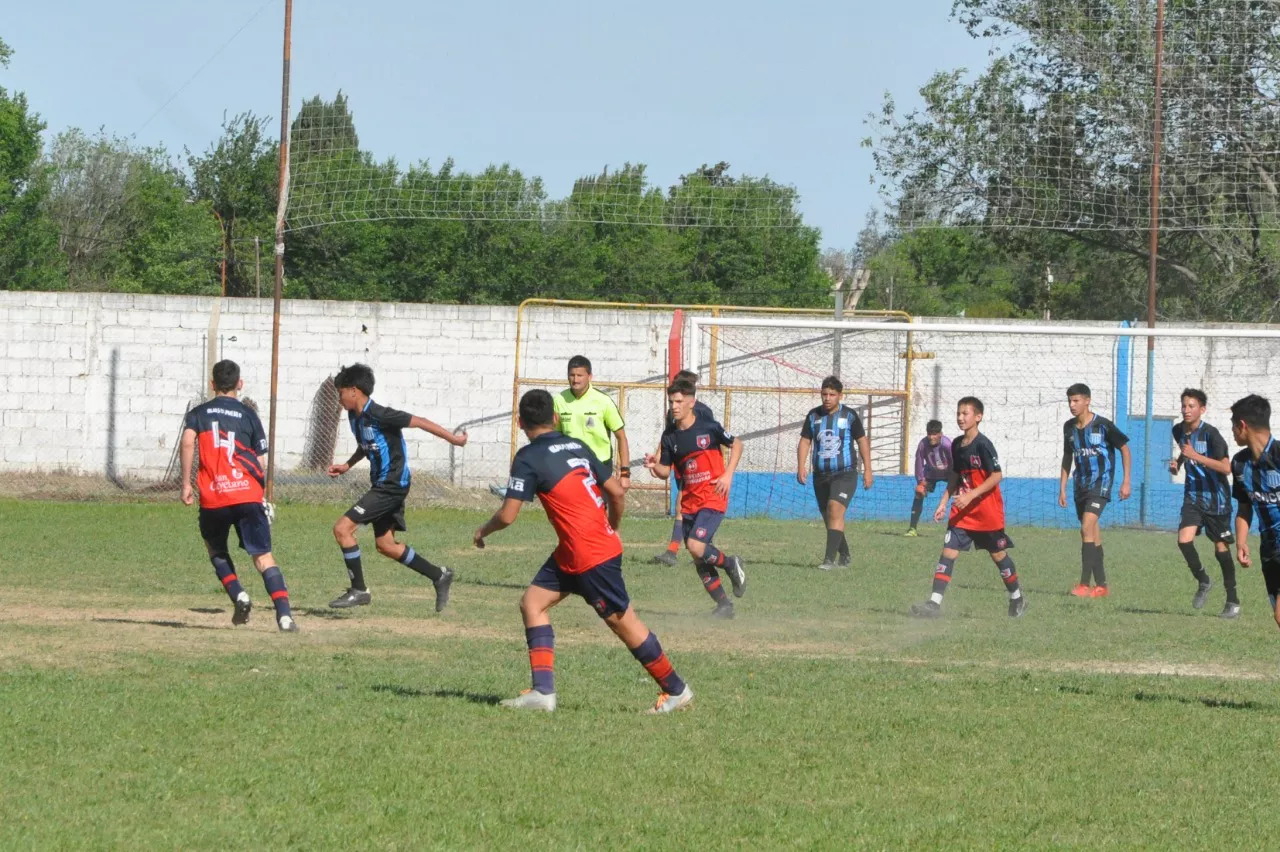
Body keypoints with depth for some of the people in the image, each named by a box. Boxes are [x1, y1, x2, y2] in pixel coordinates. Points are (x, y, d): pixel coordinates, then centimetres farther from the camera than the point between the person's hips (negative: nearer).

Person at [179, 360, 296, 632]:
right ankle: (284, 614, -18)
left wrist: (186, 484, -4)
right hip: (248, 495, 0)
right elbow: (260, 463, 11)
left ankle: (238, 596, 3)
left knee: (216, 550, 25)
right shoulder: (248, 415, 13)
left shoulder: (199, 413, 12)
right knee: (263, 556, -2)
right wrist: (265, 499, 25)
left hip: (212, 497, 0)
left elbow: (187, 443, -9)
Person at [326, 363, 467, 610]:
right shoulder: (355, 416, 7)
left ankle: (358, 590, -5)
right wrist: (347, 465, 16)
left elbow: (419, 422, -17)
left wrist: (453, 439, -14)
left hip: (391, 485, -10)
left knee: (342, 528, -13)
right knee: (385, 545, 16)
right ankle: (439, 576, 25)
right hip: (381, 484, 10)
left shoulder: (378, 415, -21)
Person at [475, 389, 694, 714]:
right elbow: (617, 492, 10)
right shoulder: (576, 447, 9)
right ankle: (543, 691, 2)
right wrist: (612, 529, 27)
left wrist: (484, 530, 7)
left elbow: (508, 515, -14)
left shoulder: (528, 459, -12)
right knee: (532, 603, 9)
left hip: (591, 555, -8)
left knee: (622, 621, 3)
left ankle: (676, 690, 13)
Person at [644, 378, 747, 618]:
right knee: (700, 561, 6)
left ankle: (731, 564, 5)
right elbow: (666, 471, 7)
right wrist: (654, 466, -15)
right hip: (689, 503, 6)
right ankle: (724, 605, 19)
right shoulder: (670, 438, 5)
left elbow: (736, 444, 6)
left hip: (713, 499, -6)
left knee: (696, 546, -23)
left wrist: (728, 474, -4)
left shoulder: (709, 428, -7)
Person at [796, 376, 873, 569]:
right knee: (828, 517, 10)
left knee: (835, 510, -22)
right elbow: (805, 441, 9)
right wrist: (801, 466, -5)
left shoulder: (849, 415, -1)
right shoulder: (813, 415, 7)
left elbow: (862, 441, 6)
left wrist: (867, 469, 3)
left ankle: (829, 559, -27)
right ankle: (844, 555, 28)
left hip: (845, 473, -5)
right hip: (821, 475, 5)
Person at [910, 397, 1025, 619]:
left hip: (987, 510, -6)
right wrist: (944, 502, 12)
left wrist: (971, 495, -24)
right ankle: (935, 603, -12)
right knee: (948, 550, -6)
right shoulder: (957, 445, 7)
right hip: (963, 509, 6)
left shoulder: (983, 445, -15)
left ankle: (1017, 597, 28)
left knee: (998, 553, 7)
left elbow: (997, 475, -19)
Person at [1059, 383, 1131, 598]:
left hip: (1100, 483, -7)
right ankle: (1101, 586, 15)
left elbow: (1124, 449, -3)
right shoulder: (1069, 427, 5)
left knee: (1087, 528, -19)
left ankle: (1084, 584, -22)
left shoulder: (1103, 425, -13)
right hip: (1081, 483, 7)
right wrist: (1062, 488, 16)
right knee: (1091, 534, 8)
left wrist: (1126, 481, -6)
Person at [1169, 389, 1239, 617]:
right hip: (1193, 495, 5)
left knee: (1221, 549, 2)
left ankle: (1233, 600, 17)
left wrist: (1195, 456, -30)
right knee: (1184, 540, -16)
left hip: (1216, 498, -5)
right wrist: (1178, 462, 5)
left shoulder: (1210, 434, -18)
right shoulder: (1179, 431, 2)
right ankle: (1203, 581, 9)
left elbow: (1226, 468, -27)